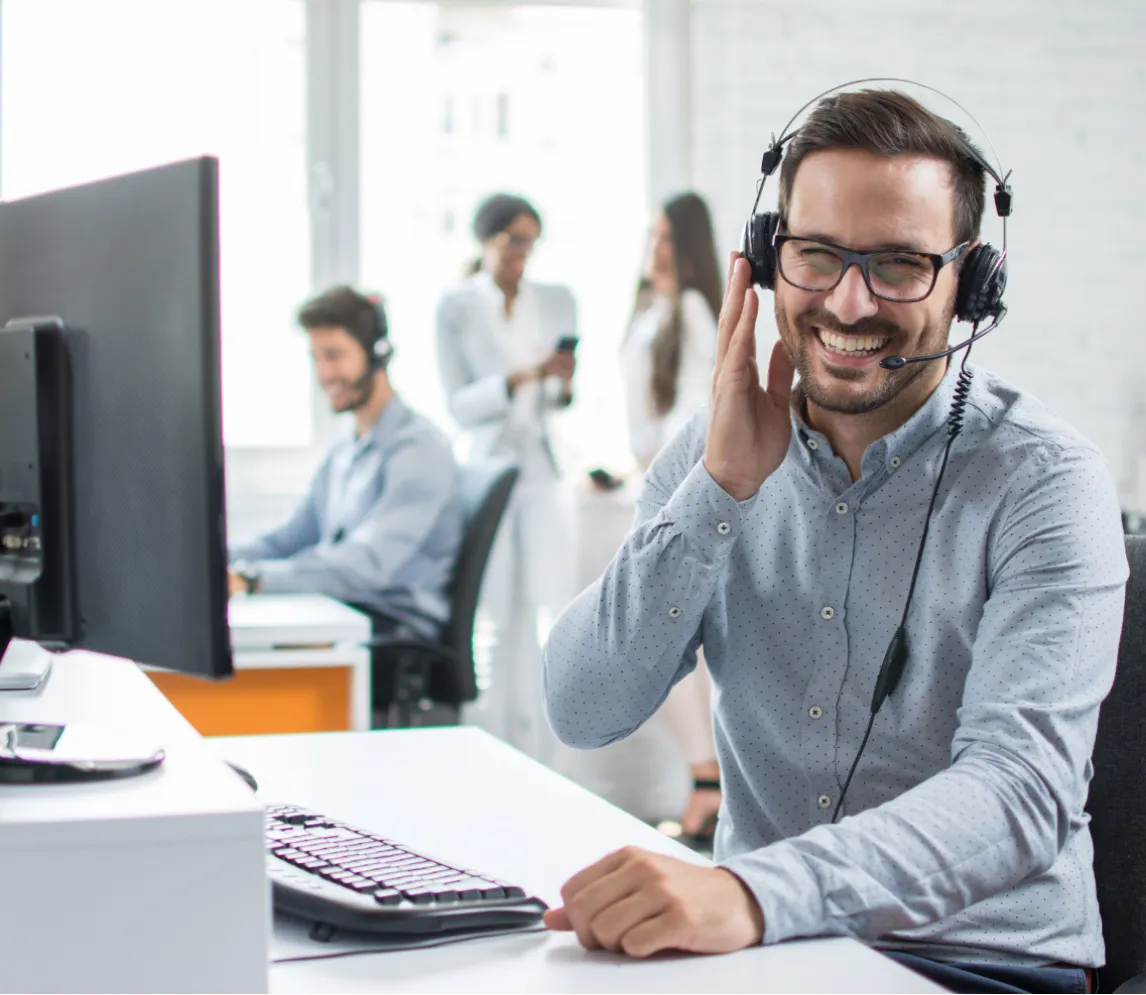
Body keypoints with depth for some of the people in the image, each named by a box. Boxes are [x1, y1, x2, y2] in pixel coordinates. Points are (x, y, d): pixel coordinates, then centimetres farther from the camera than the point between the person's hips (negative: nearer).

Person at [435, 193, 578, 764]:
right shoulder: (455, 309, 0)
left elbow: (563, 400, 14)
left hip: (545, 474, 3)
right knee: (496, 617, -6)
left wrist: (564, 384, -9)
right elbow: (460, 406, -5)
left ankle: (537, 766, 2)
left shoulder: (557, 301, 10)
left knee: (550, 616, -4)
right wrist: (522, 378, -19)